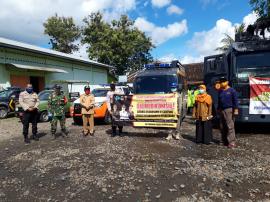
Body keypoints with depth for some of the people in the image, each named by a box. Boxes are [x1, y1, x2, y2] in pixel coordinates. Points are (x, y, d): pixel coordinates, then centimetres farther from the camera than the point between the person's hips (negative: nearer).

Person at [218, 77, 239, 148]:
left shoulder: (231, 90, -2)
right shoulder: (220, 91, 16)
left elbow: (235, 101, -7)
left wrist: (236, 109, -15)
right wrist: (218, 109, 23)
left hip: (229, 110, -6)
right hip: (222, 110, 7)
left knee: (230, 126, -10)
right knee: (222, 127, 8)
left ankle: (232, 142, -8)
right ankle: (224, 141, 18)